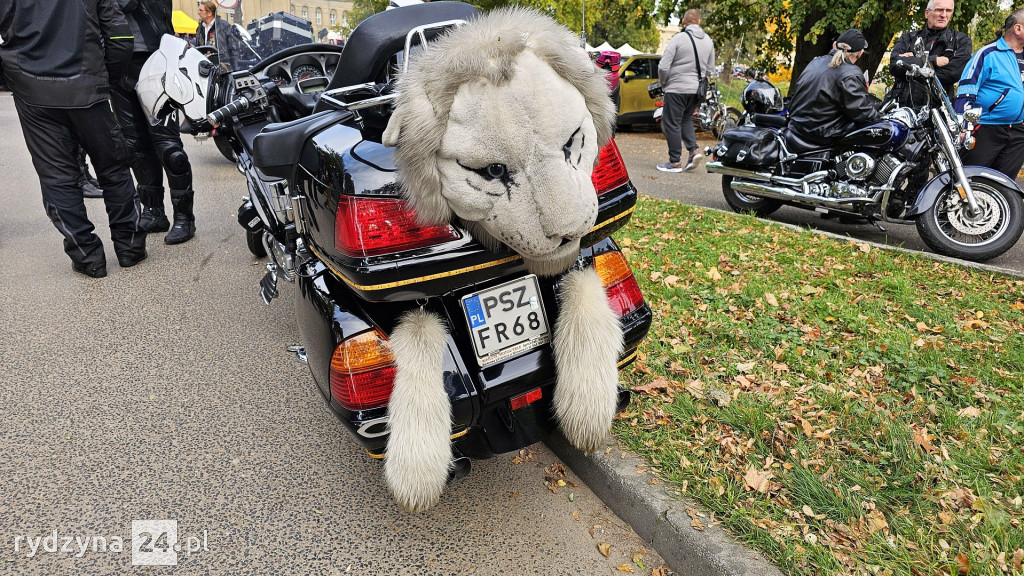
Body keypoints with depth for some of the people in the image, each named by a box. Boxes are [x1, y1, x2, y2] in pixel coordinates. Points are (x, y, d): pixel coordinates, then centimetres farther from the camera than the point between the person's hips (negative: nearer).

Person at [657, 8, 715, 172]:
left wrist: (664, 83, 5)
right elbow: (710, 68, 13)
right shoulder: (708, 41, 8)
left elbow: (663, 67, -12)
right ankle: (694, 150, 7)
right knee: (686, 119, 23)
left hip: (677, 88, -6)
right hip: (697, 89, 6)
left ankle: (675, 162, 5)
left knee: (672, 124, 2)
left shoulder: (678, 39, -10)